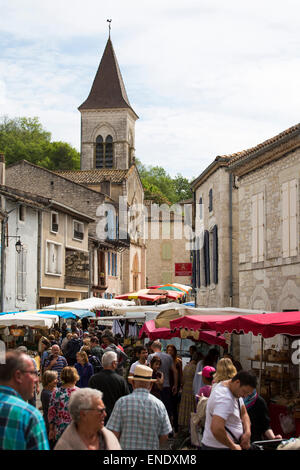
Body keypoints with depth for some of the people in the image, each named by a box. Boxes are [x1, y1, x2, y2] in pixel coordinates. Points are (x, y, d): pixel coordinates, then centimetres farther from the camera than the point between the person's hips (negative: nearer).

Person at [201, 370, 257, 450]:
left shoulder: (235, 391, 4)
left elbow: (243, 414, 12)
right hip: (219, 447, -9)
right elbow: (216, 429, -36)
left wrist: (247, 432, -6)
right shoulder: (224, 399, -26)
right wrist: (233, 446, -24)